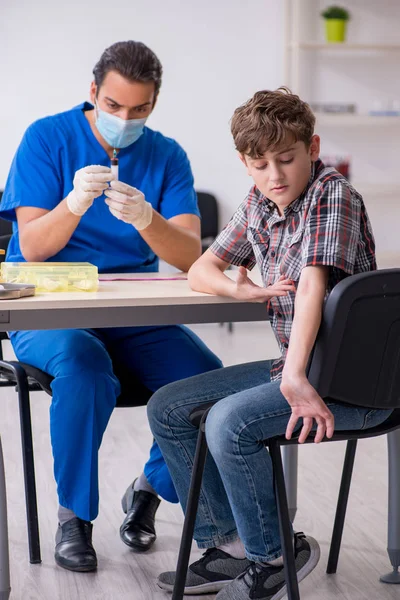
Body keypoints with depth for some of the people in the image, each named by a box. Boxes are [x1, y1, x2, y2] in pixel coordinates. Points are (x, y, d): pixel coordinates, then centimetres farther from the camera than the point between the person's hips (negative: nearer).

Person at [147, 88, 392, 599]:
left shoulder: (333, 195, -16)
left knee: (228, 423, -29)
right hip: (295, 364, 9)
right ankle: (228, 544, 12)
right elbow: (201, 269, 14)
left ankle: (276, 555, -5)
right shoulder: (258, 203, 7)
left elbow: (313, 284, -29)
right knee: (167, 409, 4)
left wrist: (295, 377, -39)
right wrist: (239, 290, -8)